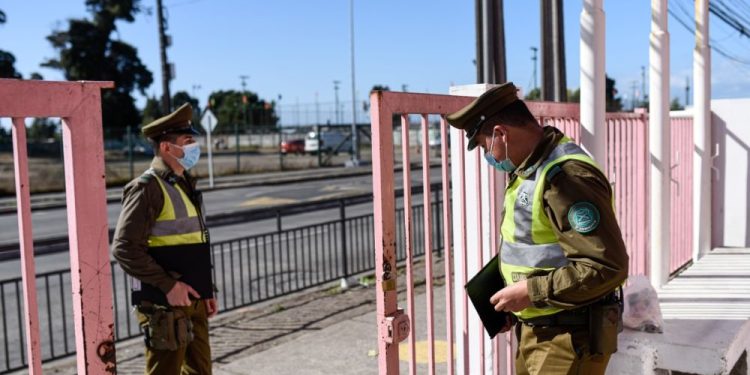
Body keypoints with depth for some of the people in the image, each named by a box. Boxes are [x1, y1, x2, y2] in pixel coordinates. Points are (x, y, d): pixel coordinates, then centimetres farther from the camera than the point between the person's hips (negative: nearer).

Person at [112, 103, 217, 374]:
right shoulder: (147, 188, -13)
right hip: (165, 305, -8)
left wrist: (206, 290, 16)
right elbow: (124, 248, -19)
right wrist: (168, 285, -20)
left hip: (192, 301, 8)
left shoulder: (184, 185, 14)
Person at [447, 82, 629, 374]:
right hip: (536, 330, 10)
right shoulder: (530, 169, 10)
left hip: (571, 337, -10)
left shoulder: (566, 177, -24)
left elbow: (607, 267, -28)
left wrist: (531, 292, -22)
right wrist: (516, 307, 9)